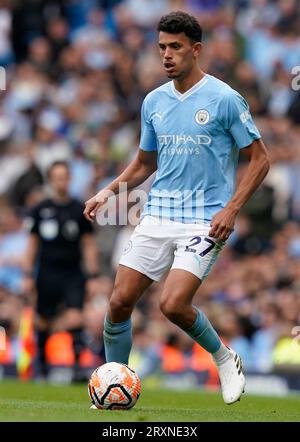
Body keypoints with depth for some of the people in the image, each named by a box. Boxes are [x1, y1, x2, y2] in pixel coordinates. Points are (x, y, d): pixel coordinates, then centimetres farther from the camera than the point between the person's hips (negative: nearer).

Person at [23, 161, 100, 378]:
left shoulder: (79, 209, 4)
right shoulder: (41, 209, 5)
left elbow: (89, 244, 7)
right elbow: (33, 243, 10)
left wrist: (93, 275, 2)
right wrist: (28, 275, 6)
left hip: (73, 274, -1)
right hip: (47, 274, 1)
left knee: (75, 318, -17)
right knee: (44, 322, 7)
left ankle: (78, 364, -19)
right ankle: (42, 366, 22)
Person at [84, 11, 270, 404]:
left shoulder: (224, 99, -7)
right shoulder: (153, 102, 10)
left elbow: (259, 159, -3)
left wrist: (231, 209, -13)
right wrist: (109, 191, 5)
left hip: (205, 220, -5)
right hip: (157, 215, 5)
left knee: (173, 304, -20)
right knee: (119, 302, -4)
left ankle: (224, 358, 8)